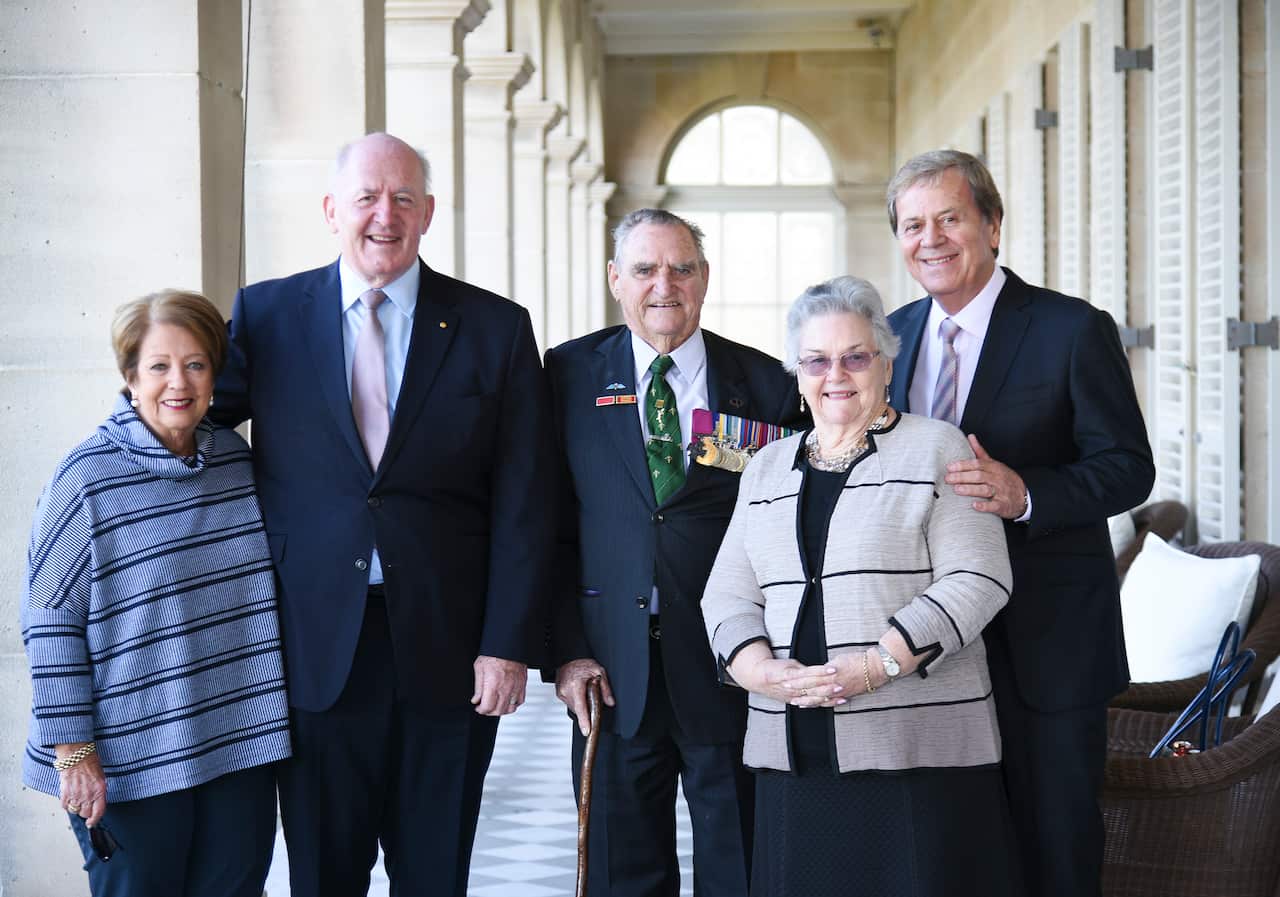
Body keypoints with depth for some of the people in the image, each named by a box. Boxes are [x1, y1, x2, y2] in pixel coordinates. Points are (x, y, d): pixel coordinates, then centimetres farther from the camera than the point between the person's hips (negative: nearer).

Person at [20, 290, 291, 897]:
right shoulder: (87, 479, -12)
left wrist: (271, 719, 16)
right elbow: (50, 623, -10)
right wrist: (73, 751, -12)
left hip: (241, 746, 5)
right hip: (133, 760, -5)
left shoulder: (236, 459, 5)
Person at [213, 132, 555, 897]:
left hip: (447, 651, 0)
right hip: (315, 651, 0)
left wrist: (508, 645, -6)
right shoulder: (266, 314, 4)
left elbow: (523, 504, 0)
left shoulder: (496, 328, 2)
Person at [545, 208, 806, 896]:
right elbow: (554, 528, 4)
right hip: (613, 670, 1)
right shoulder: (572, 373, 4)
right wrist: (567, 651, -4)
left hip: (728, 663, -1)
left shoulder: (766, 384, 2)